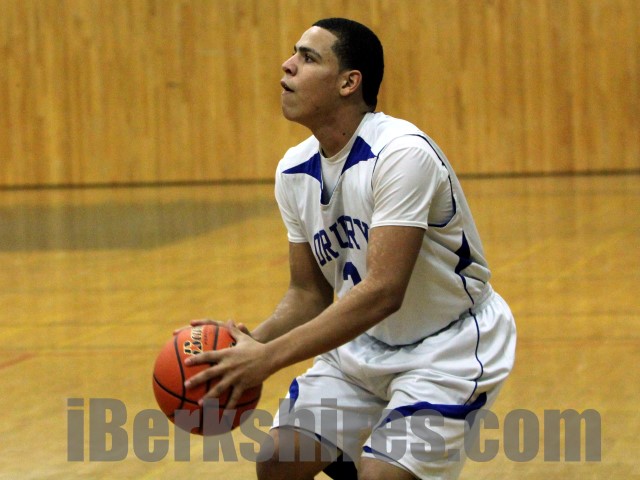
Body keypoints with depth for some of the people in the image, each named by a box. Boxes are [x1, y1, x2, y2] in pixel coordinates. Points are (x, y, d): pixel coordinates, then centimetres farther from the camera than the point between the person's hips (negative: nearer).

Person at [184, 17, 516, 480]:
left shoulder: (401, 153, -26)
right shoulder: (295, 171, -1)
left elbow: (382, 291, -32)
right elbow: (310, 293, 7)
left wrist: (268, 358, -34)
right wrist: (252, 343, -14)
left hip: (447, 350, -7)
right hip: (365, 347, 7)